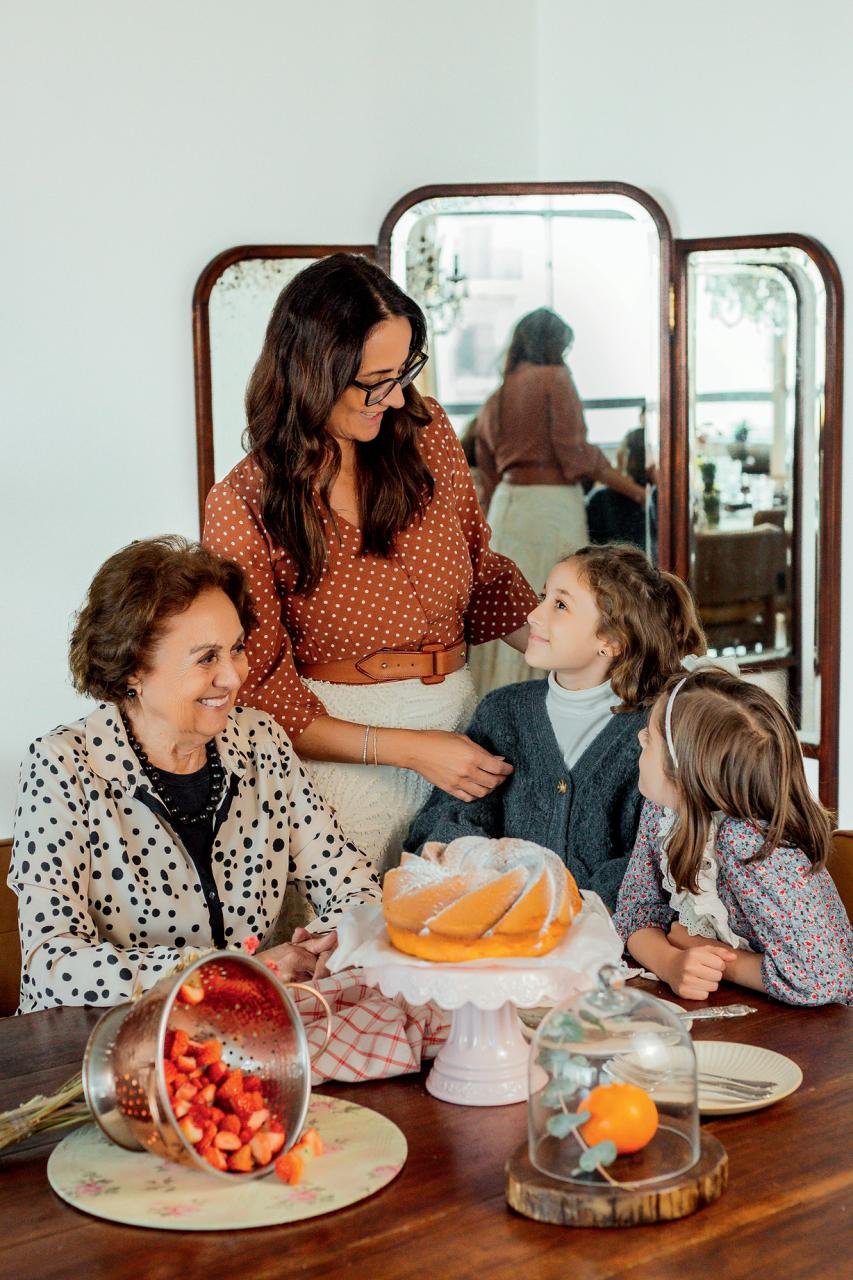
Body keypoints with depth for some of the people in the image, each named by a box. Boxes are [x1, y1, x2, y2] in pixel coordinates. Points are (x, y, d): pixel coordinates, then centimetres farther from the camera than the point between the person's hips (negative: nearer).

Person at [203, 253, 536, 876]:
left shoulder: (426, 432, 1)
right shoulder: (243, 508, -11)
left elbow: (482, 572, 13)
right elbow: (262, 696, -10)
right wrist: (409, 749, -17)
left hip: (460, 723, 4)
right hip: (342, 749, -4)